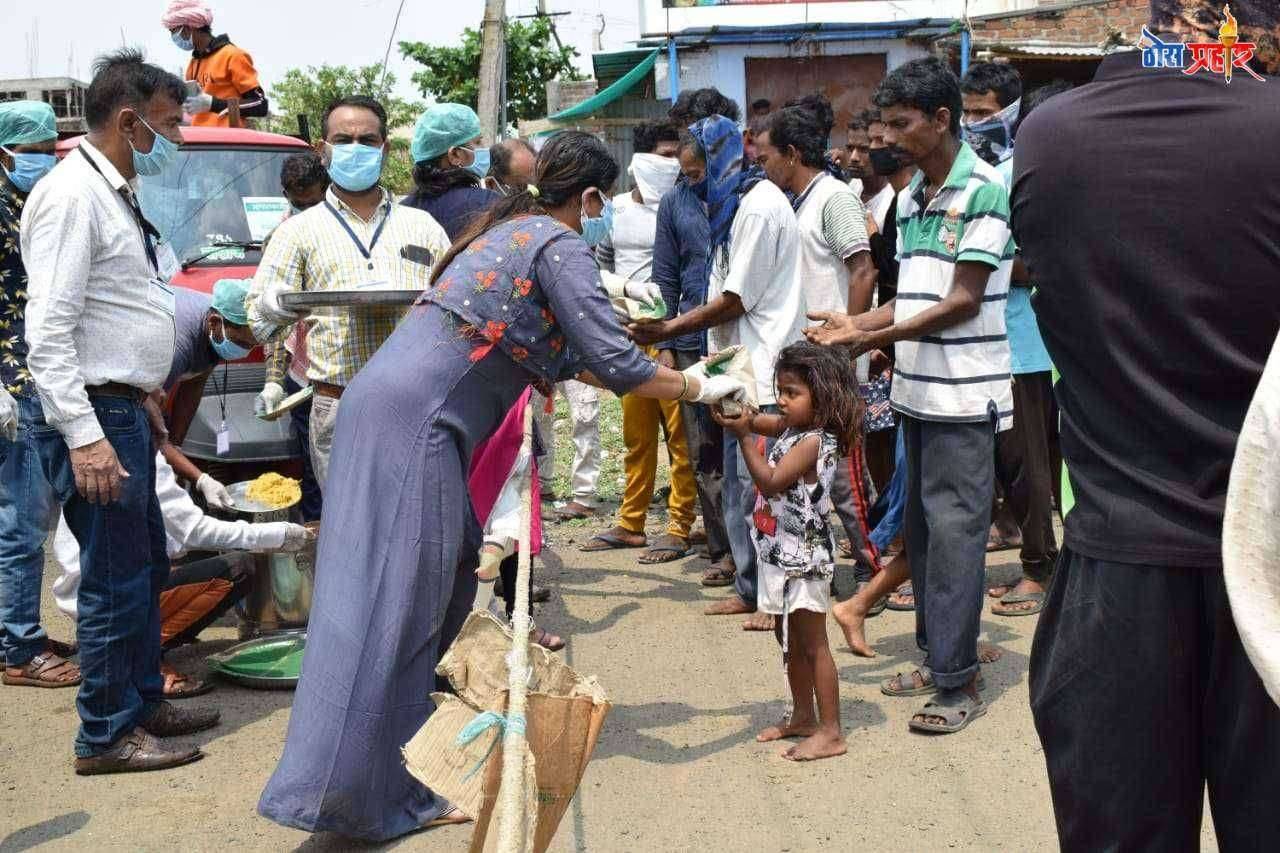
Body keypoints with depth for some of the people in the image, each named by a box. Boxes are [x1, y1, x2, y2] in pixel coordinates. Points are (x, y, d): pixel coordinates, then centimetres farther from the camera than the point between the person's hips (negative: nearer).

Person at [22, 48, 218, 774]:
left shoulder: (118, 193, 14)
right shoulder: (73, 196, -16)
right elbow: (48, 332, -22)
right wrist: (83, 438, -26)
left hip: (127, 410, 10)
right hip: (95, 415, -10)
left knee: (147, 569, 19)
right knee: (118, 580, -2)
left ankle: (144, 704, 33)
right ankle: (107, 736, 10)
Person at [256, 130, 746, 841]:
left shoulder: (512, 230, 23)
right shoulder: (560, 244, -5)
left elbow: (558, 355, 28)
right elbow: (613, 364, -10)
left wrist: (661, 378, 31)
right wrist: (699, 388, 5)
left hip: (389, 404, 10)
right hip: (414, 417, -10)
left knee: (438, 590, 15)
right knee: (394, 604, -8)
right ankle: (359, 791, -5)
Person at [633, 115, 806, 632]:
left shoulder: (759, 207, -13)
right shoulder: (735, 205, 17)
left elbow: (735, 300, -15)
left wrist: (667, 331, -10)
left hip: (762, 373, -10)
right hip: (742, 369, 10)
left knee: (759, 486, -7)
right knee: (739, 484, 13)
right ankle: (750, 587, 21)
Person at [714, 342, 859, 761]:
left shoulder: (813, 441, -20)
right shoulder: (790, 428, 6)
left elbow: (771, 481, -26)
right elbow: (760, 420, 16)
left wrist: (742, 435, -28)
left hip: (804, 557, -9)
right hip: (782, 554, 9)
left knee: (812, 644, -3)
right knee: (790, 642, 18)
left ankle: (830, 732, 3)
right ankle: (803, 717, 31)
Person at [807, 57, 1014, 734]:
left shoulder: (983, 191, -13)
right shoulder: (911, 196, 12)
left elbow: (963, 301, -17)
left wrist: (876, 339, -18)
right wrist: (857, 324, 2)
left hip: (963, 394, -8)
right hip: (918, 390, 9)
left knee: (954, 529, -7)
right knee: (922, 525, 13)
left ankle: (957, 680, 0)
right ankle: (936, 657, 24)